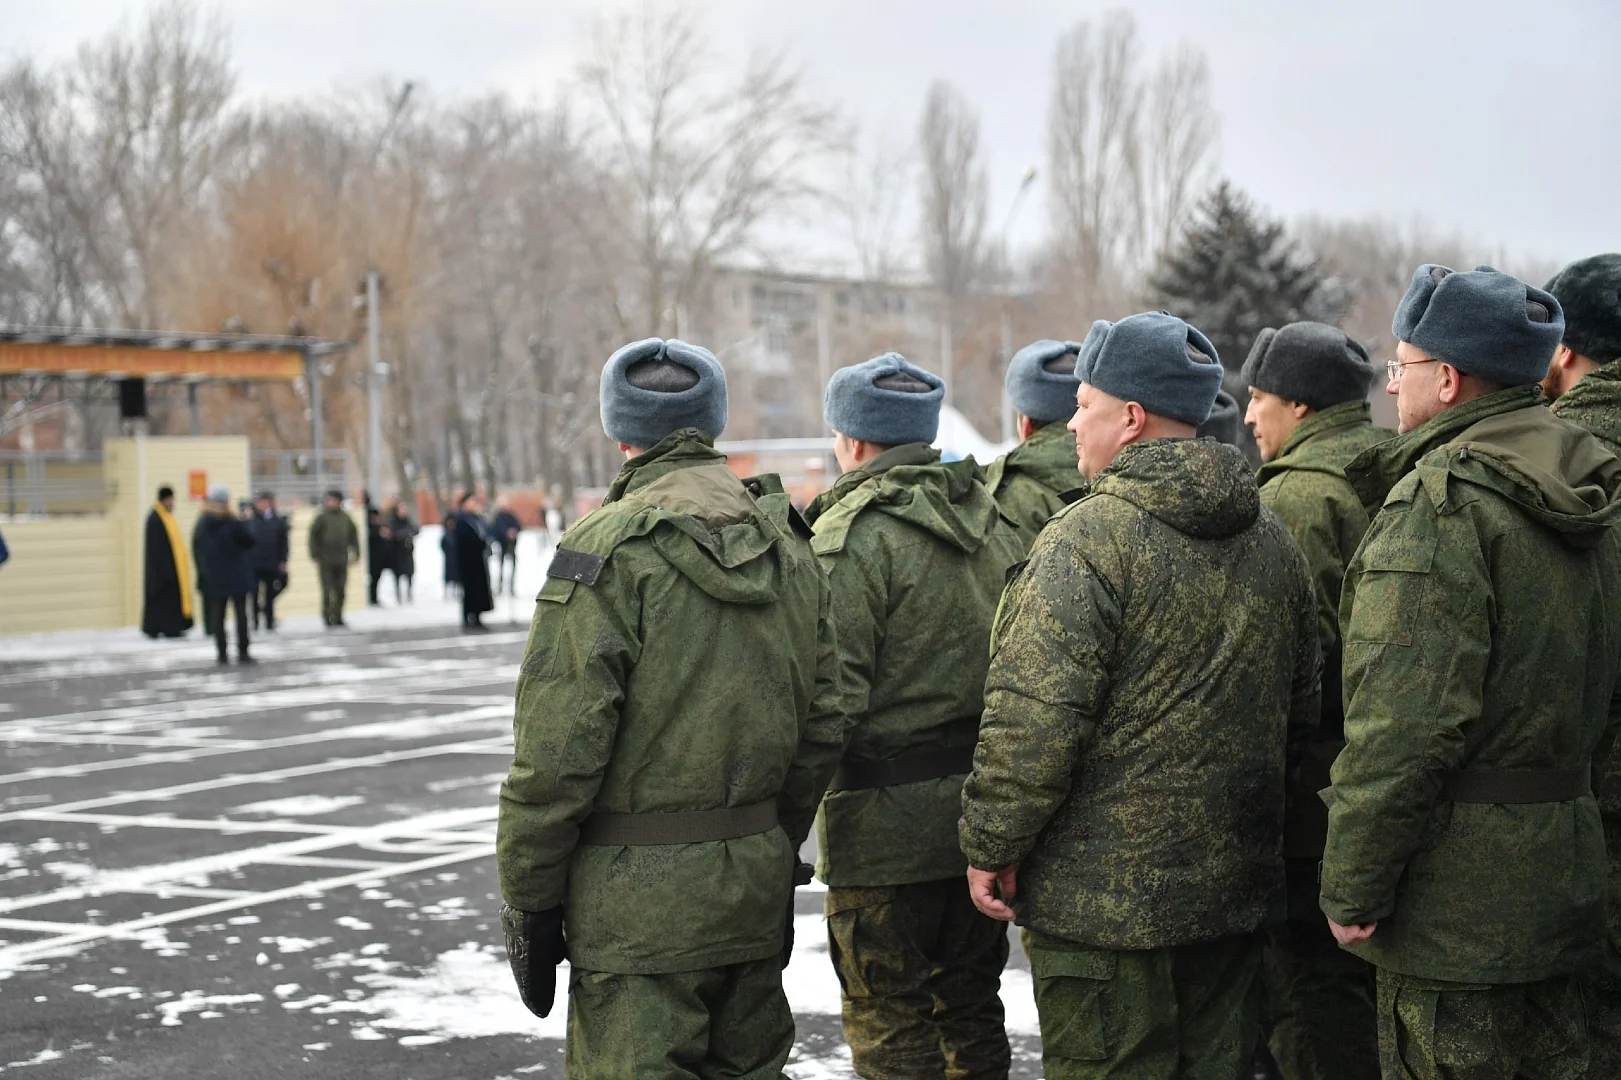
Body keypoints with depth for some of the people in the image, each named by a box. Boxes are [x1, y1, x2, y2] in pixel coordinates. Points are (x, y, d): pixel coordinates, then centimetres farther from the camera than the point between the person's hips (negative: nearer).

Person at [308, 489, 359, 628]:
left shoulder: (345, 518, 8)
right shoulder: (322, 517, -4)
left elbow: (353, 535, 16)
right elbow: (313, 536, -3)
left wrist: (355, 553, 9)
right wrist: (315, 556, -7)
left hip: (342, 560, 4)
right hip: (326, 561, -4)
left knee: (341, 590, 6)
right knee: (328, 590, -5)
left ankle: (338, 617, 15)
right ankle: (327, 617, 3)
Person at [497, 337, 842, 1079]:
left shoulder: (611, 550, -14)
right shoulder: (787, 545, 8)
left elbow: (557, 753, -16)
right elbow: (821, 726, 12)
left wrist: (527, 904, -8)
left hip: (642, 898, -7)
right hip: (757, 893, 7)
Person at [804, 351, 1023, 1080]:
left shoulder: (851, 533, -14)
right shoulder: (987, 518, 10)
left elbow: (832, 697, -20)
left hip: (887, 821, -8)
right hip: (984, 803, 8)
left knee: (891, 1022, 2)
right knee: (969, 1003, 19)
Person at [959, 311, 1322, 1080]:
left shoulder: (1087, 537, -16)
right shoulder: (1272, 539, 9)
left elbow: (1035, 720, -20)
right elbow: (1301, 706, 17)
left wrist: (991, 846, -10)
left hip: (1105, 897, -7)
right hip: (1237, 887, 8)